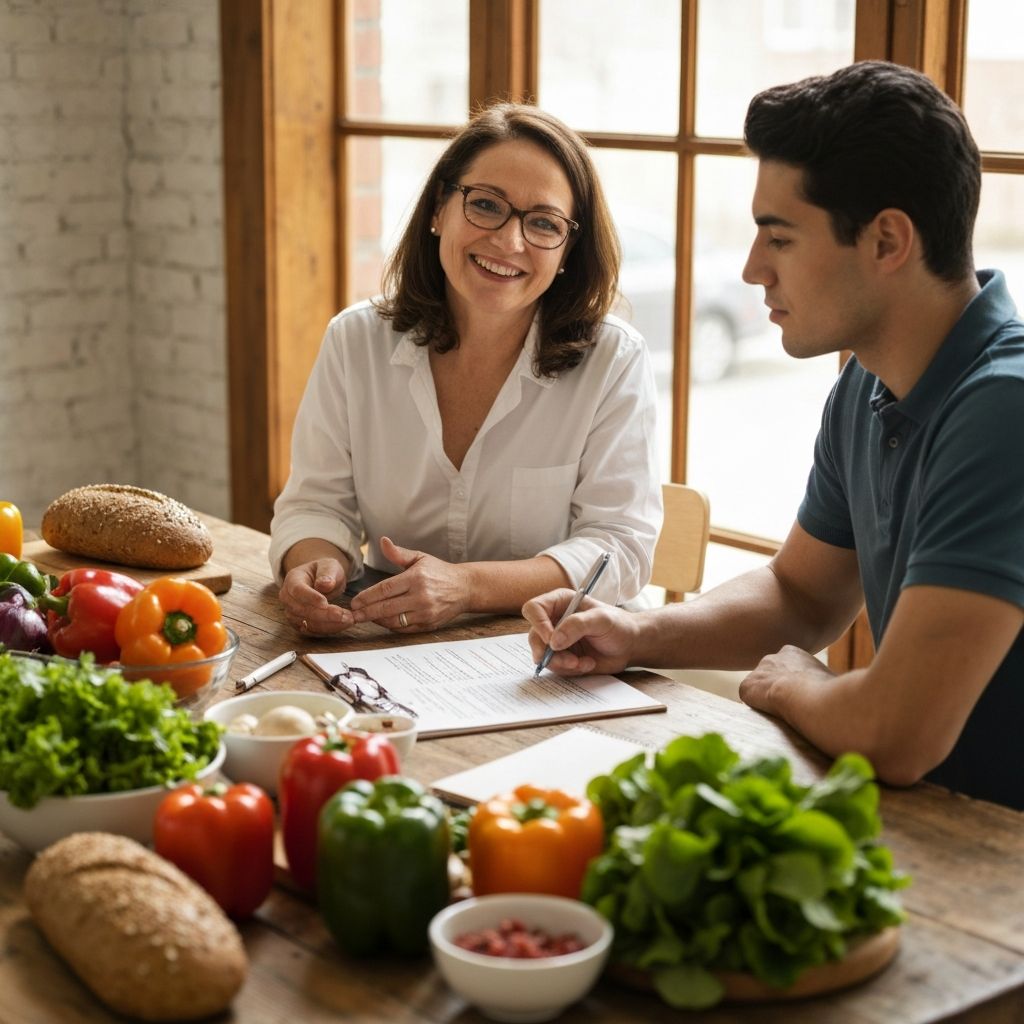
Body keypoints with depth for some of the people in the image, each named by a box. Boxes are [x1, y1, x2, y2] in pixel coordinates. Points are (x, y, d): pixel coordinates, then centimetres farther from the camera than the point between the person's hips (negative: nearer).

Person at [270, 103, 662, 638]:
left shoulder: (614, 361, -7)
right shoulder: (355, 342, 1)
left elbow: (619, 545, -10)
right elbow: (317, 503, 4)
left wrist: (467, 586, -25)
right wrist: (316, 564, -21)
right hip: (386, 650, 3)